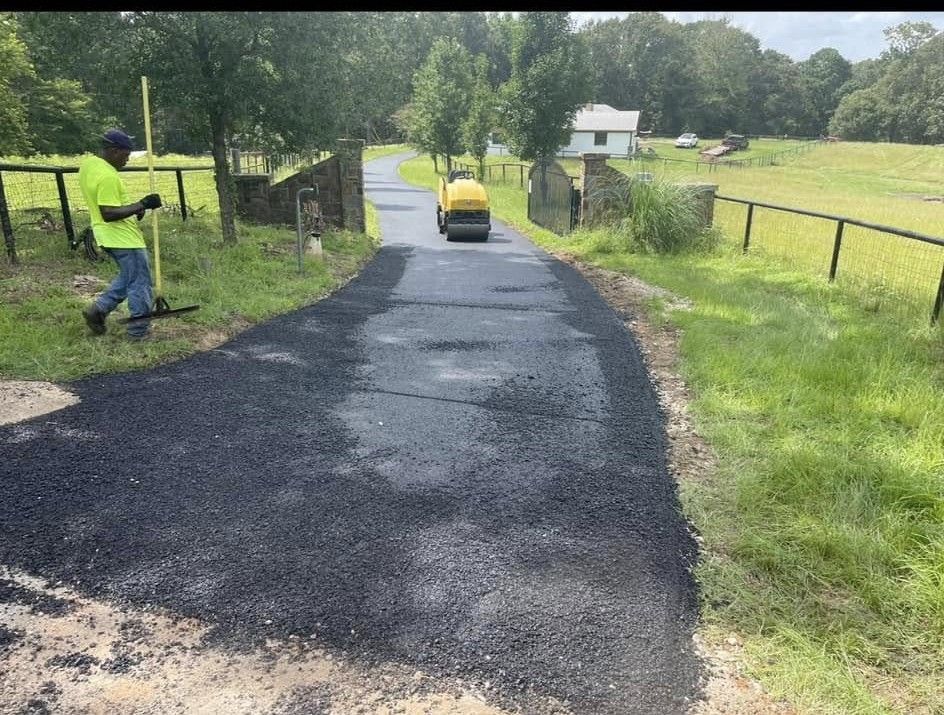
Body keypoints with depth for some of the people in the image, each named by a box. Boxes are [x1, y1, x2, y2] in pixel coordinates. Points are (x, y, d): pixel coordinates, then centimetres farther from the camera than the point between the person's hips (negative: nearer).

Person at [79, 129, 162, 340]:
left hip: (109, 236, 10)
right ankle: (139, 333, 6)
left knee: (127, 278, 23)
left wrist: (132, 209, 12)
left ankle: (98, 309, 19)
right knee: (140, 284, 0)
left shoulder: (88, 164, 8)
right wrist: (141, 205, -26)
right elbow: (108, 213, -27)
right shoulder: (107, 176, -23)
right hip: (124, 238, -10)